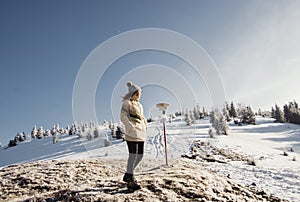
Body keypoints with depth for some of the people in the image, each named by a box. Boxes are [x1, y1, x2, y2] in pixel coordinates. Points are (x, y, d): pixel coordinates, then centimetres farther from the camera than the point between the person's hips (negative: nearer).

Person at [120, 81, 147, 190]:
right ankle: (130, 180, -1)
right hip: (132, 133, -9)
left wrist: (145, 124, 11)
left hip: (141, 133, 9)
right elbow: (123, 117, -12)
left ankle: (128, 175, 24)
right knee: (133, 155, -8)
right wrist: (131, 127, -20)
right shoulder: (127, 103, -3)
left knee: (140, 155, 9)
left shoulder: (139, 105, 22)